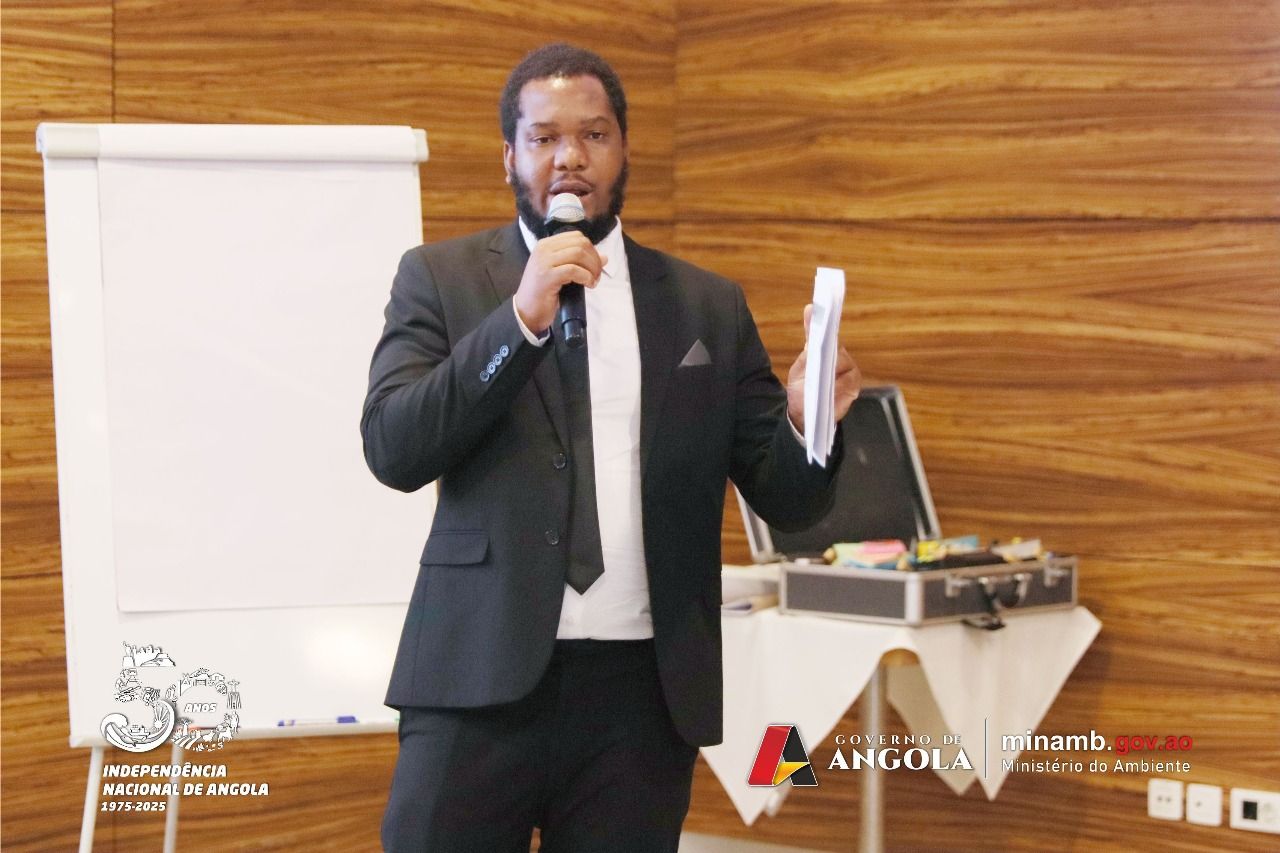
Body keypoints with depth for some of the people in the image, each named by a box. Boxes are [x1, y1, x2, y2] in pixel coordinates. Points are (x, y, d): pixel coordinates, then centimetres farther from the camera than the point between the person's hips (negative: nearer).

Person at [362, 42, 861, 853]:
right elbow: (393, 449, -7)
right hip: (483, 678, -1)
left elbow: (786, 500, 8)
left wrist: (807, 424, -14)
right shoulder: (442, 279, 6)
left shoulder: (708, 305, 10)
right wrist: (520, 317, -15)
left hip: (645, 694, 2)